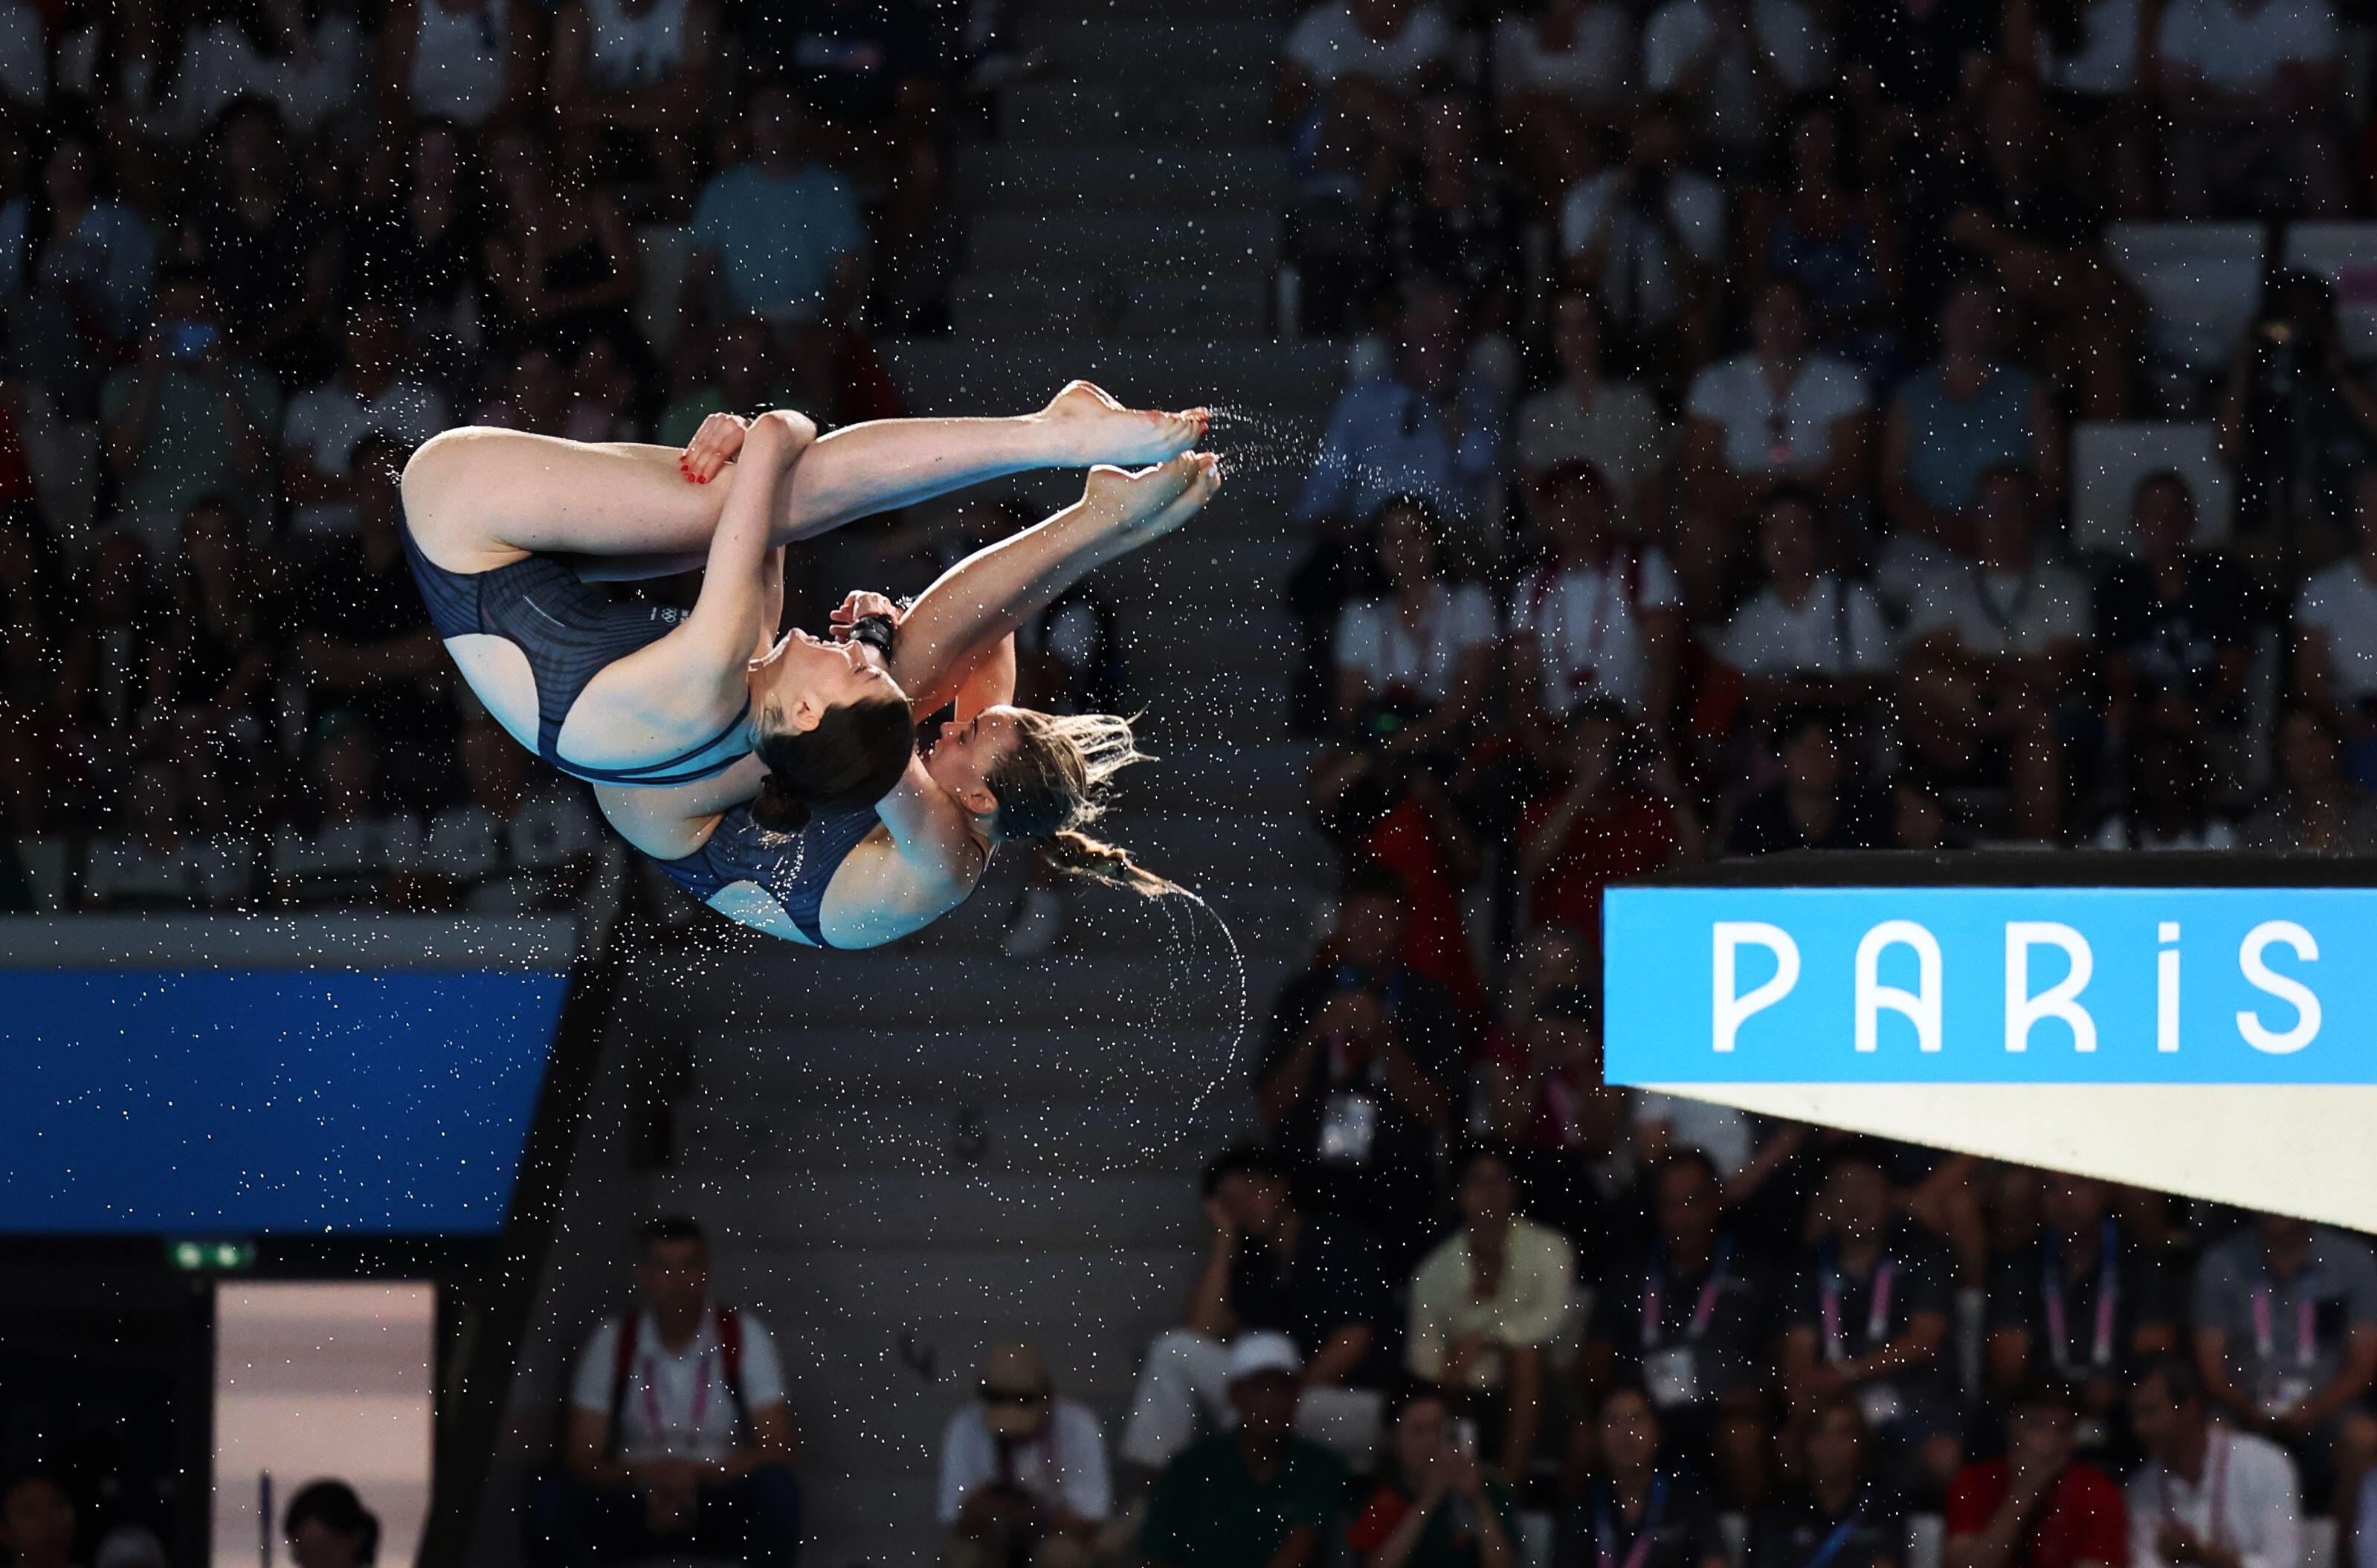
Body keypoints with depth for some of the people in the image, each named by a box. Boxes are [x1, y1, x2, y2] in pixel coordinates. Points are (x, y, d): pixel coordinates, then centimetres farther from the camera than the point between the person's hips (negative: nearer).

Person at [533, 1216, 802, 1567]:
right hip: (634, 1495, 1)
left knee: (776, 1489, -34)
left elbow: (781, 1449, -11)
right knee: (548, 1499, -28)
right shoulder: (611, 1342, -5)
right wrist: (646, 1479, -26)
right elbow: (580, 1457, -6)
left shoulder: (744, 1337, -7)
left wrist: (696, 1473, -26)